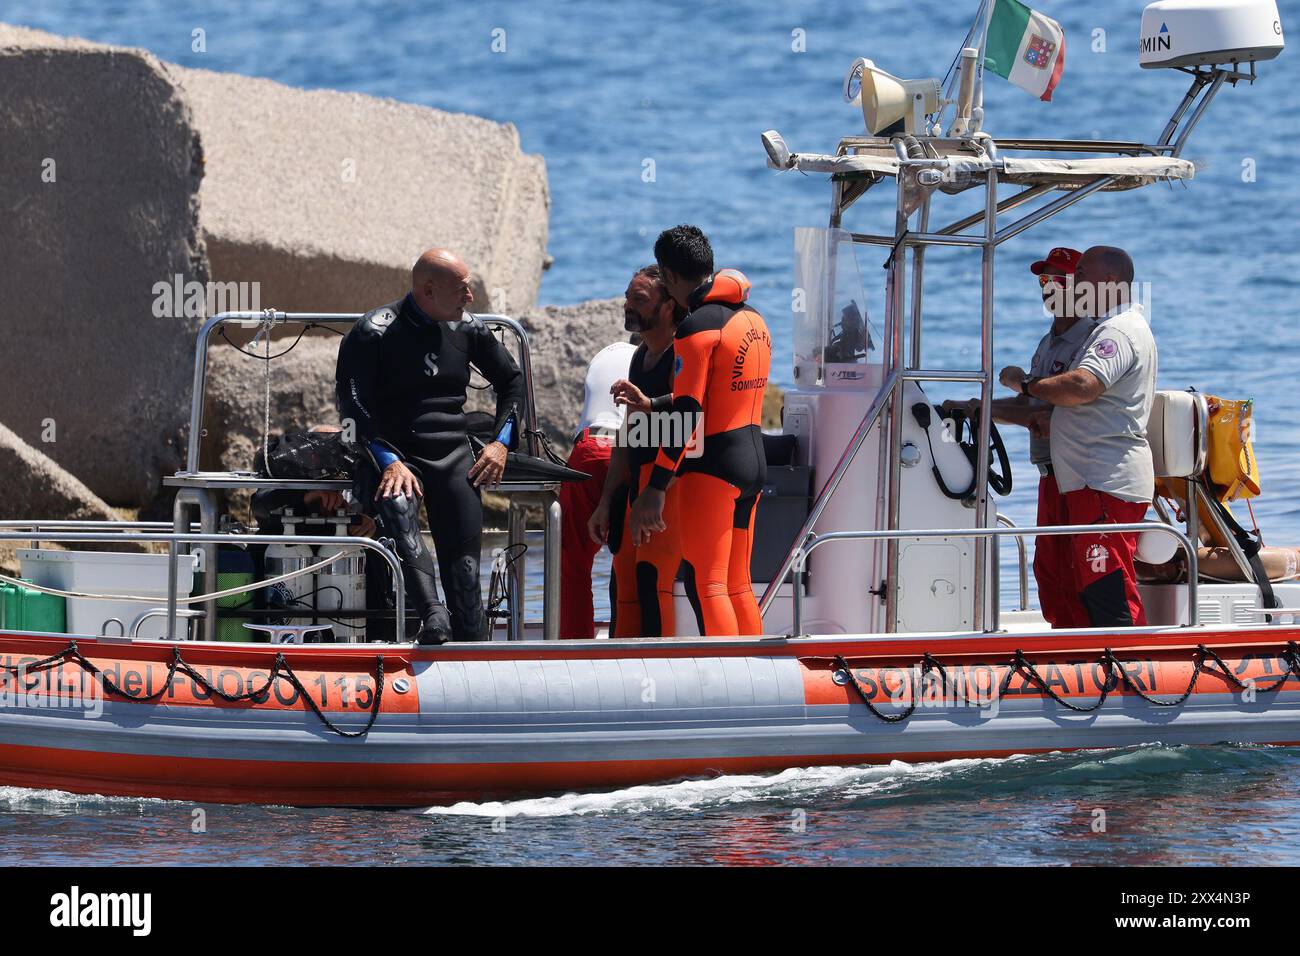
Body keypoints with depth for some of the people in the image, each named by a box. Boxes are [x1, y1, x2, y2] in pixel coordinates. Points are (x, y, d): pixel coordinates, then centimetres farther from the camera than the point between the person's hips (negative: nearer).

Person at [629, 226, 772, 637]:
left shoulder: (697, 326, -14)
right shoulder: (753, 320, 13)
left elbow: (687, 415, -18)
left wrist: (655, 489, -17)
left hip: (713, 465, -9)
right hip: (754, 461, 9)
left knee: (705, 585, -8)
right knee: (737, 585, 14)